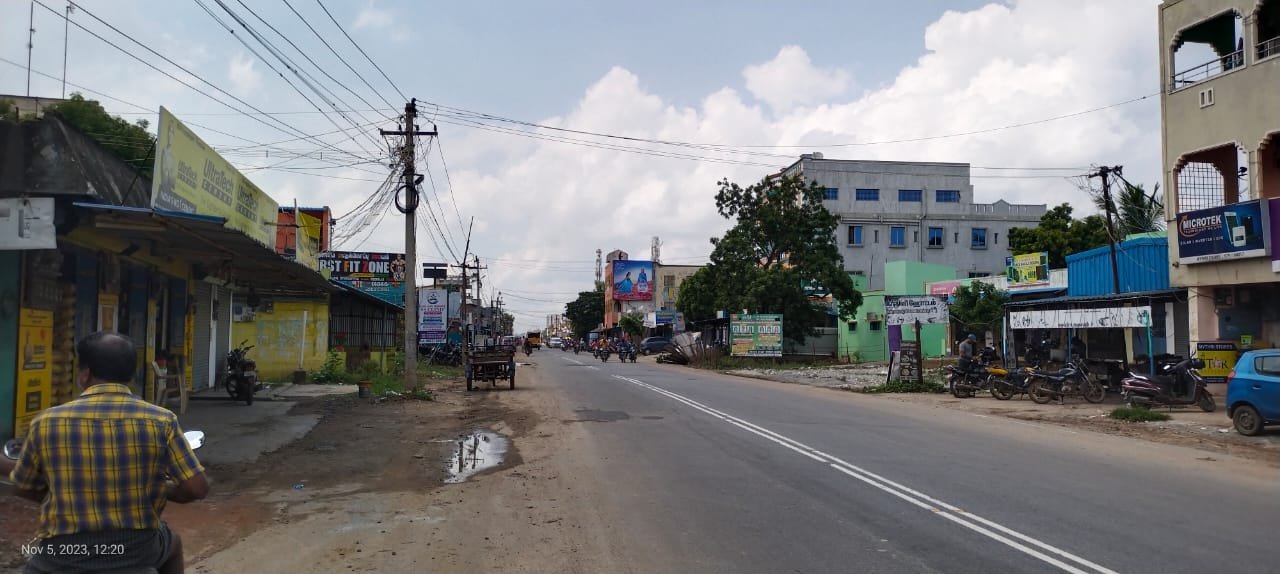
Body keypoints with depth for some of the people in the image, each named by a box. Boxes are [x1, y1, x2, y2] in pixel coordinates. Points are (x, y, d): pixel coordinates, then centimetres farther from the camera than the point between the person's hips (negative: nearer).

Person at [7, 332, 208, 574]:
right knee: (173, 544, 34)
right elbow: (197, 488, -10)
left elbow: (23, 489, 9)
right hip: (137, 550, 0)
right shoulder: (161, 421, -10)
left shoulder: (45, 423, -6)